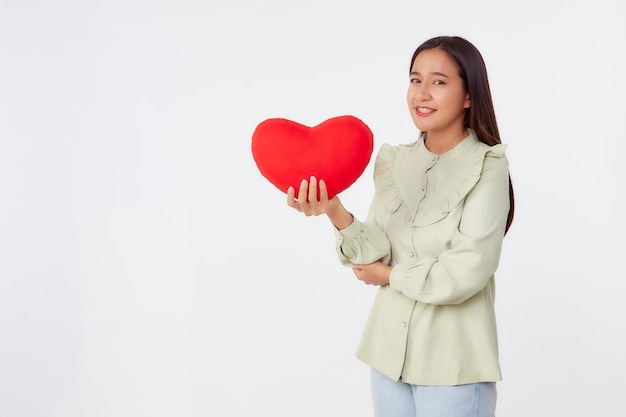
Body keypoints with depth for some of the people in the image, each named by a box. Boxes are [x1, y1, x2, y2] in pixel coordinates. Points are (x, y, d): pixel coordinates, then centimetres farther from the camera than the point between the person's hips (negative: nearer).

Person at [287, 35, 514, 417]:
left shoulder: (487, 166, -11)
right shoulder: (395, 161, 4)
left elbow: (467, 273, -18)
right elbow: (376, 256, -5)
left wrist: (389, 275, -6)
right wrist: (336, 213, -22)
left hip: (452, 361, -5)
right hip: (389, 350, 5)